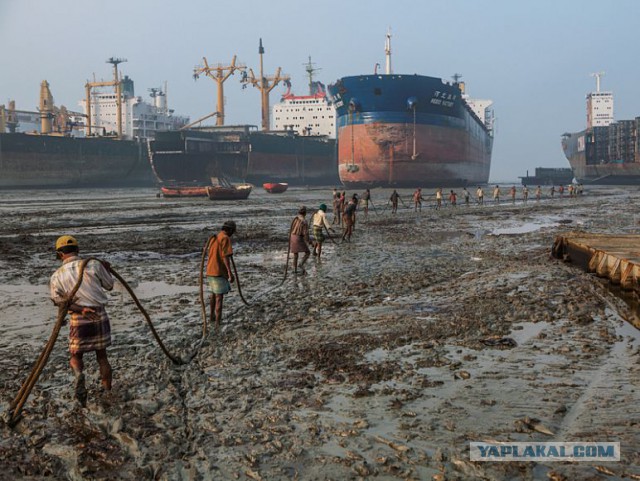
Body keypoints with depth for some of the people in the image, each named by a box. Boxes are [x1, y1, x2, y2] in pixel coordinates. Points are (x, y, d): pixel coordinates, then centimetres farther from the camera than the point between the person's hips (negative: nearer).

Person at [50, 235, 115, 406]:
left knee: (76, 356, 15)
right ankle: (107, 390, 22)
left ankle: (78, 374, -18)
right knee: (101, 354, 17)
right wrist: (107, 270, 23)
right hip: (100, 315, 1)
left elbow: (59, 301, -13)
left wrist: (80, 309, -14)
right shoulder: (94, 265, -5)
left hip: (78, 319, -1)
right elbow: (109, 285, 7)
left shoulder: (57, 276, -3)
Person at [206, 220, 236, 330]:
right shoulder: (226, 238, -13)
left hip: (210, 271, 9)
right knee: (219, 297, -10)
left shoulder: (214, 237, 14)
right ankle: (218, 324, -15)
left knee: (214, 295, 25)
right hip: (219, 272, -9)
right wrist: (230, 273, -23)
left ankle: (212, 316, 40)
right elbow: (225, 256, -21)